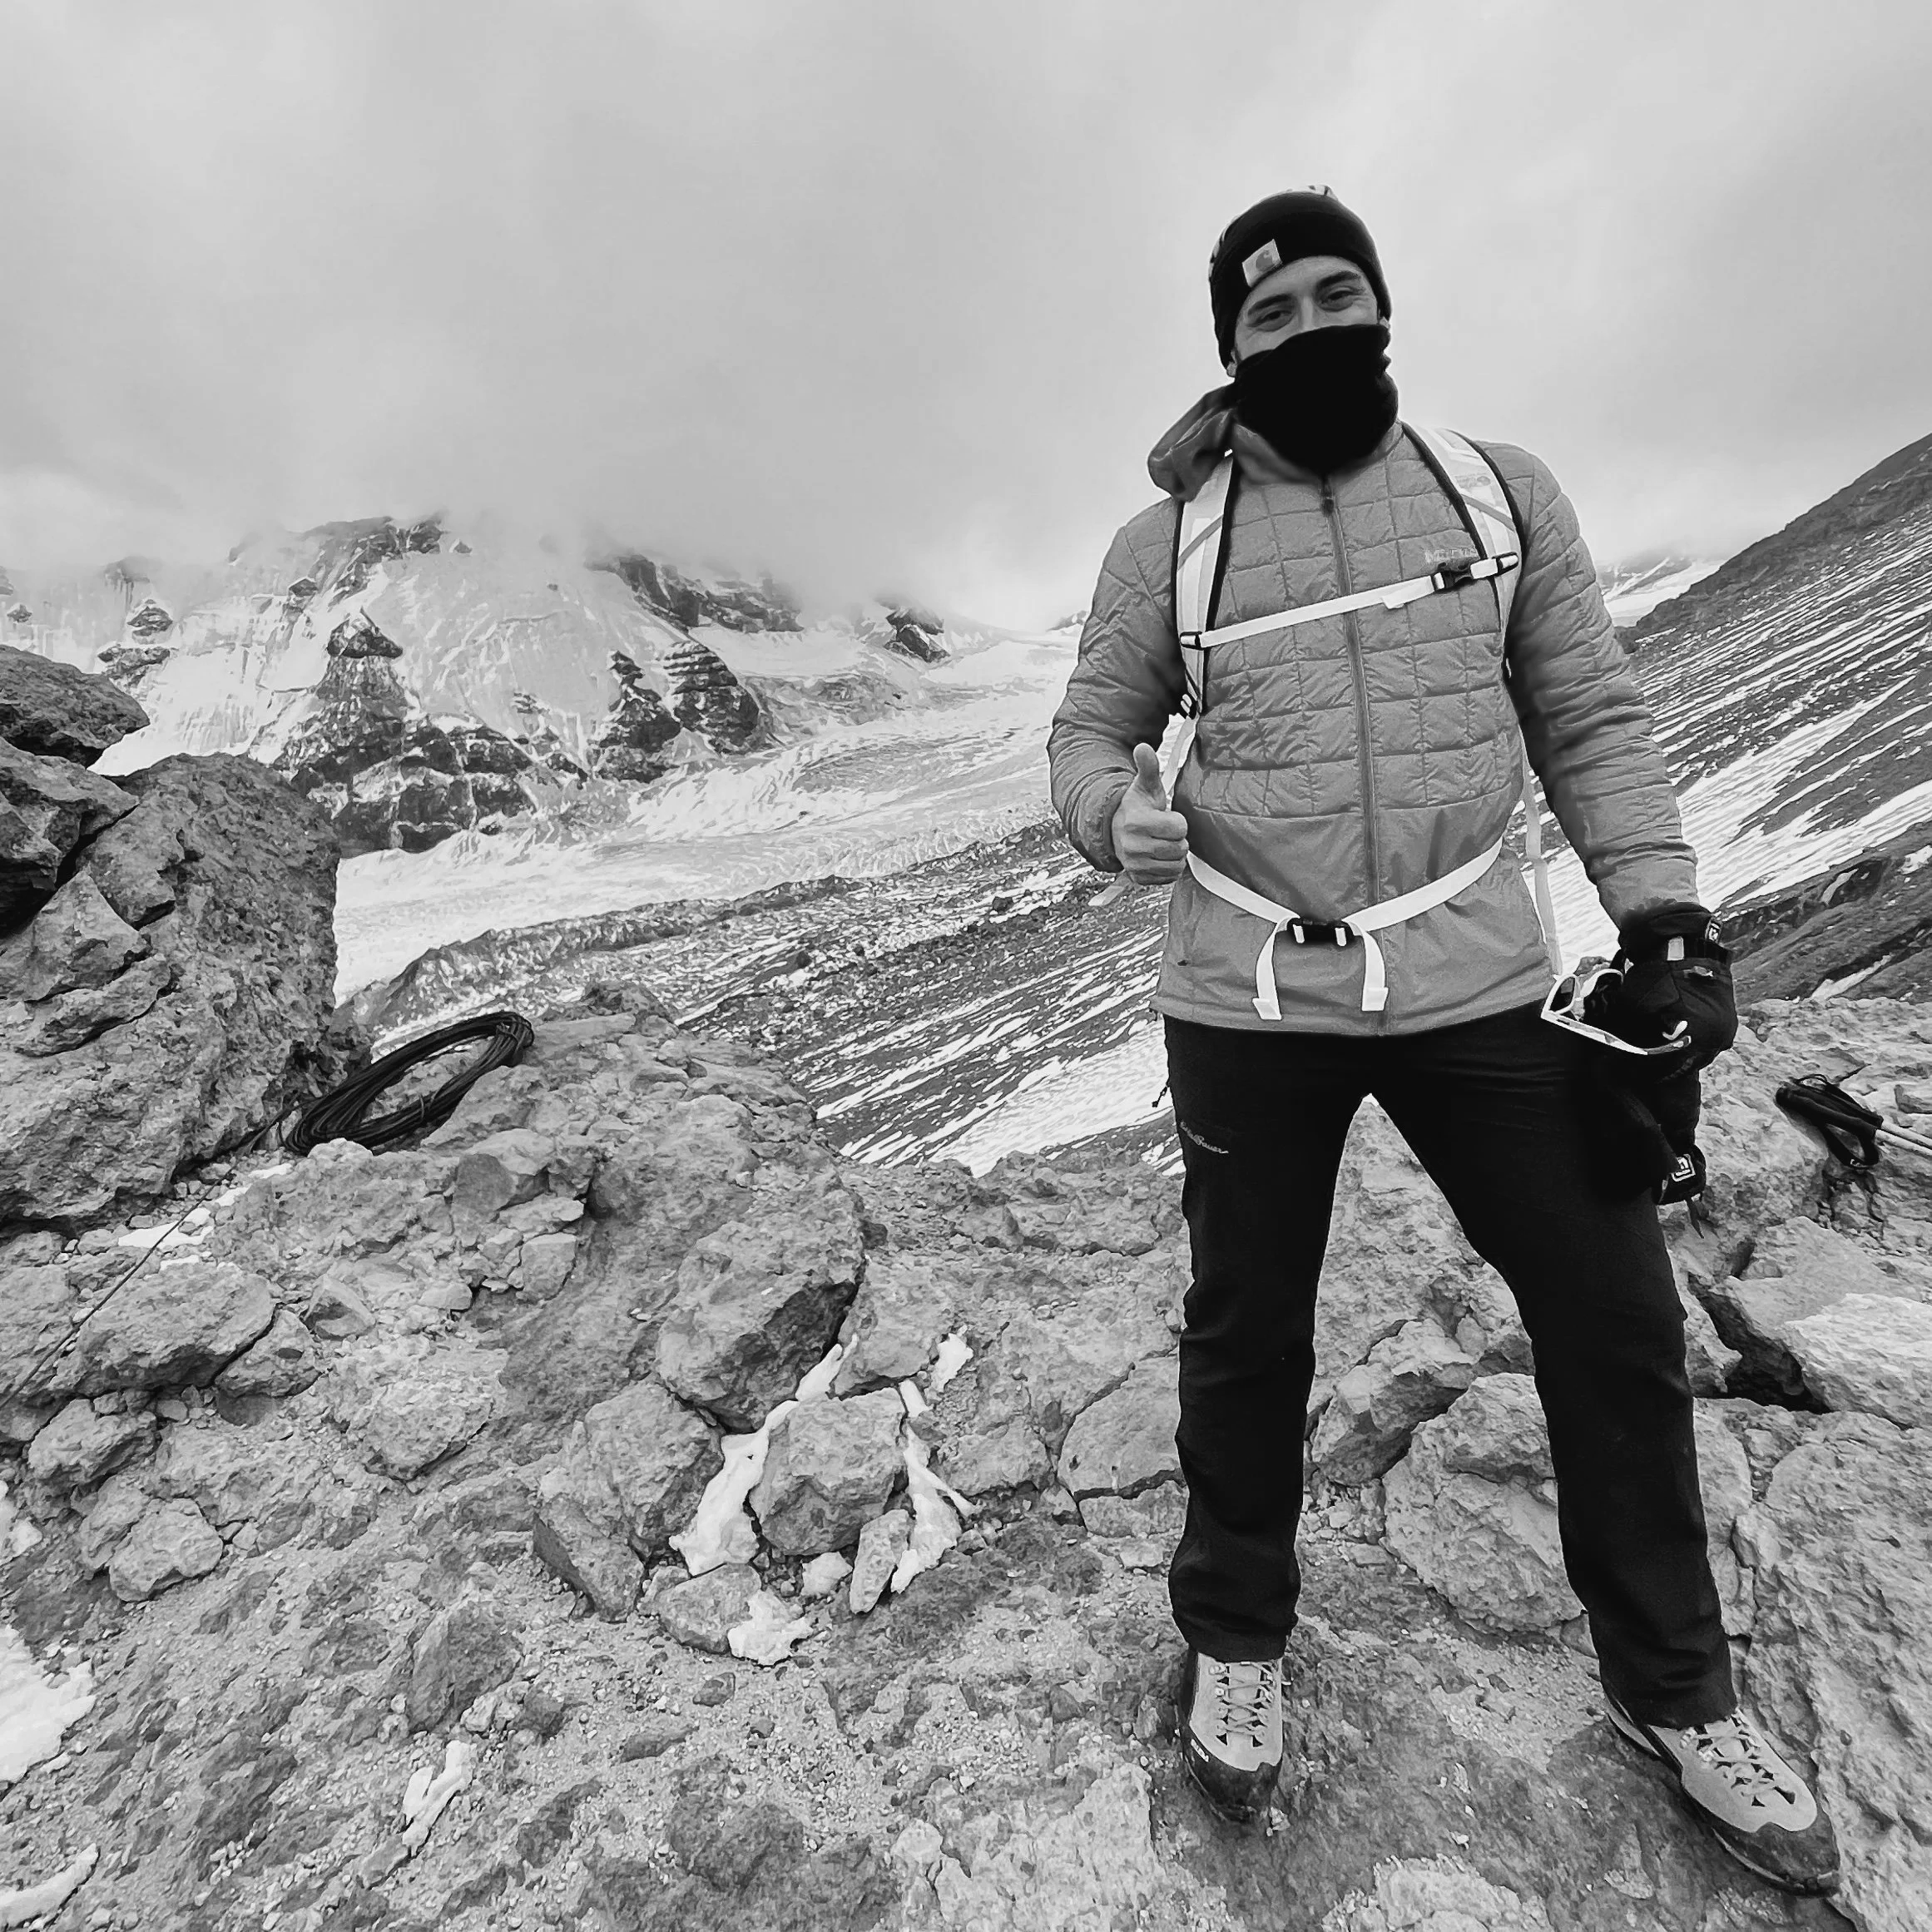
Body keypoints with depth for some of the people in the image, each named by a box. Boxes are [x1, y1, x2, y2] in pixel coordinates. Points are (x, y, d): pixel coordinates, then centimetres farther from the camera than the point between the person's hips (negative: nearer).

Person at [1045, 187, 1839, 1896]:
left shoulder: (1502, 489, 9)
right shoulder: (1171, 535, 5)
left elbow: (1590, 722, 9)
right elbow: (1093, 725, 9)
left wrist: (1666, 921, -1)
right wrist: (1115, 807, -15)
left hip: (1475, 981, 2)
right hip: (1246, 999, -1)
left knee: (1616, 1321, 9)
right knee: (1246, 1334, 11)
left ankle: (1671, 1685, 38)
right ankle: (1237, 1635, 39)